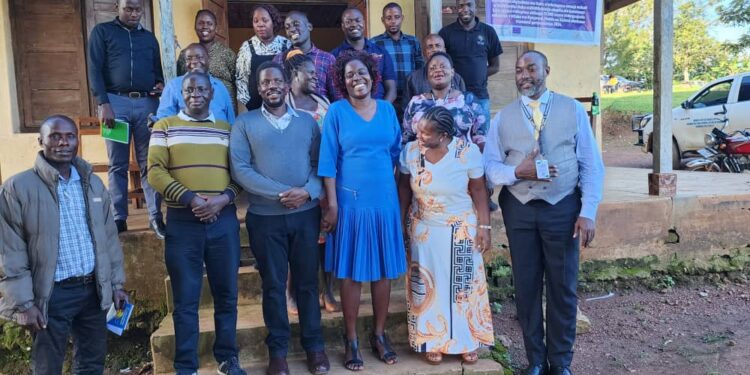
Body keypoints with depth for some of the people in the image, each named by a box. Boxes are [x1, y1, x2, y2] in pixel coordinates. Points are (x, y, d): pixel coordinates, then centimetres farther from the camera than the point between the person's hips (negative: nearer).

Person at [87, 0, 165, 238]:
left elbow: (157, 71, 23)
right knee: (118, 164, 1)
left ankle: (155, 216, 3)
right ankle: (119, 218, 7)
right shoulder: (102, 32, 9)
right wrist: (103, 103, -11)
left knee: (149, 163, 1)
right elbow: (94, 70, 0)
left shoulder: (149, 37, 19)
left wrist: (160, 85, 0)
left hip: (147, 103, 3)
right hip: (116, 101, -2)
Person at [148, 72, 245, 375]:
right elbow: (155, 172, -3)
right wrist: (190, 199, -14)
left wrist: (224, 198, -11)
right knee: (185, 298, 5)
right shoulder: (164, 127, 5)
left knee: (226, 293, 10)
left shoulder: (227, 129, 12)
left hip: (224, 220, 2)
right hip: (182, 221, -2)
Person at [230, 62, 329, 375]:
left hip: (305, 214, 1)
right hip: (265, 217, -1)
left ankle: (314, 345, 24)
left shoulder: (307, 121, 8)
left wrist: (308, 191, -15)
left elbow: (320, 163, 4)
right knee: (273, 285, 8)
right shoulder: (245, 123, 1)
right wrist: (280, 193, -15)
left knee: (307, 282, 9)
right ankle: (278, 349, 22)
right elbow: (240, 169, -8)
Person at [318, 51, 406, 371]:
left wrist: (400, 191, 10)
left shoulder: (387, 109, 8)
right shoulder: (336, 111, -2)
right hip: (350, 202, -3)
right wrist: (332, 205, -9)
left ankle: (379, 335, 25)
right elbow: (328, 160, -5)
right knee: (351, 272, 4)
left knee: (384, 270, 9)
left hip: (385, 200, 3)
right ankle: (351, 340, 18)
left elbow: (396, 153, 13)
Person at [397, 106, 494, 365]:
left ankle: (466, 341, 28)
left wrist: (484, 228, -9)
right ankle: (433, 341, 27)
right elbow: (404, 188, 0)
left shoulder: (468, 151, -19)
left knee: (462, 283, 9)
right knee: (427, 284, 10)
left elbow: (478, 191, -9)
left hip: (461, 229, -1)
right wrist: (399, 223, 4)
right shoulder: (410, 151, -13)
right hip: (424, 230, 2)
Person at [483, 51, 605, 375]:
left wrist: (588, 212, -8)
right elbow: (490, 166, 1)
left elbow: (591, 164, -1)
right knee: (526, 286, 9)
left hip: (563, 207, -1)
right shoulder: (503, 117, 5)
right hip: (519, 209, 1)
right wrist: (518, 171, -19)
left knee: (563, 287, 7)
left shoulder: (572, 109, 1)